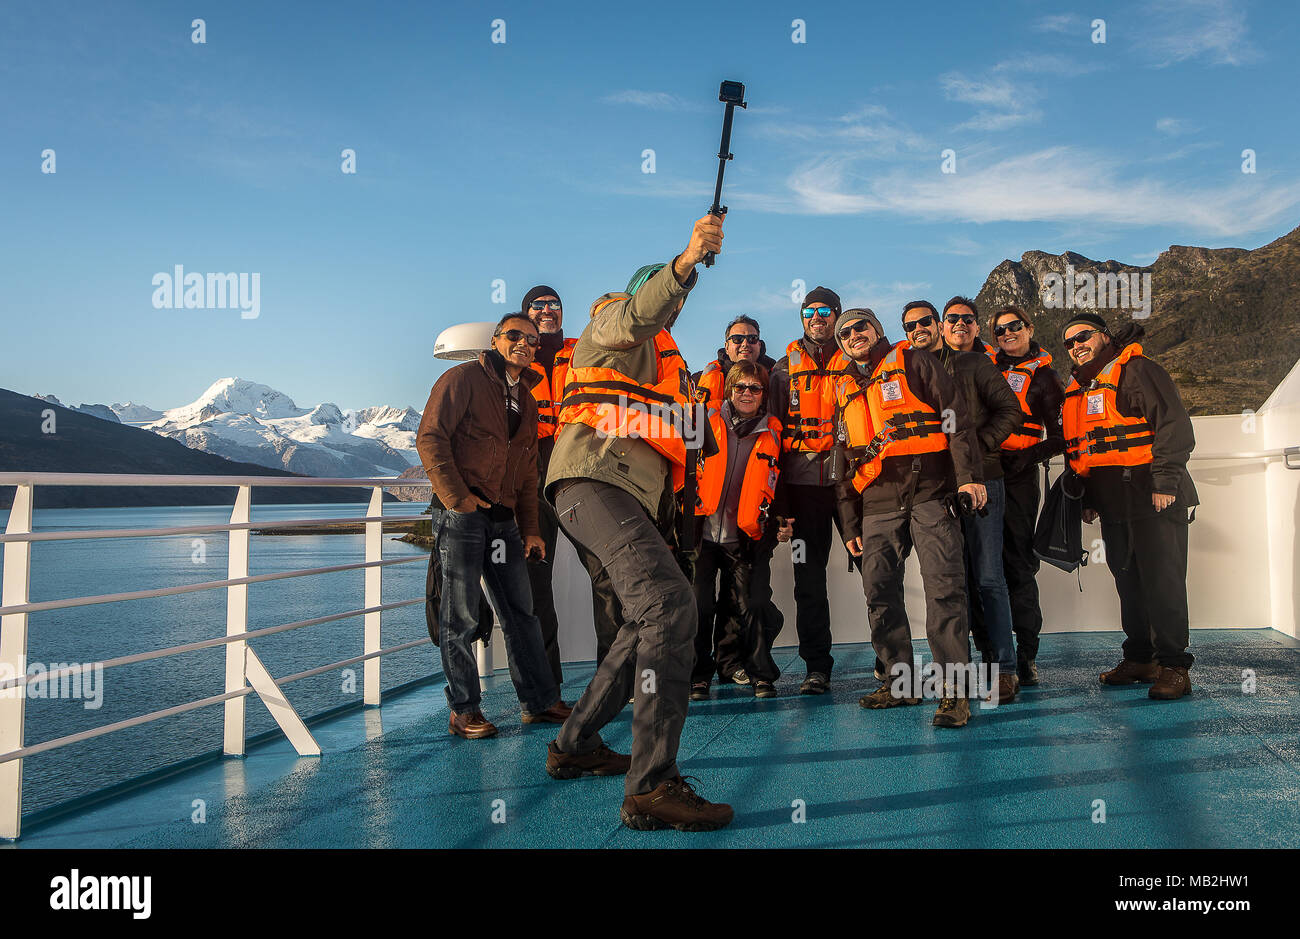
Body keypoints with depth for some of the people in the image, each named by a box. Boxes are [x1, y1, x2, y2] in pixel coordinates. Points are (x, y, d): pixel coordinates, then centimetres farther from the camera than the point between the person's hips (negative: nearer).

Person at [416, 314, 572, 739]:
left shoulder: (525, 402, 19)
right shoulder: (462, 379, -2)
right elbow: (430, 438, -11)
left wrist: (529, 528, 14)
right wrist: (457, 497, -17)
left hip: (503, 518, 7)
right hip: (460, 513, -7)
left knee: (521, 612, 10)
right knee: (461, 615, -2)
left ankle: (540, 701, 18)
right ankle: (464, 711, 8)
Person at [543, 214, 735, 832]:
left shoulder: (661, 356, 34)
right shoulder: (612, 321, 7)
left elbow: (675, 434, 37)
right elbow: (638, 315, -19)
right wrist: (685, 262, -32)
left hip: (631, 495, 10)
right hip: (594, 480, -10)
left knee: (651, 621, 17)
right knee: (668, 602, -26)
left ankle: (575, 745, 29)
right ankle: (651, 785, -28)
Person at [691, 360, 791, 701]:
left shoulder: (771, 433, 8)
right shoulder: (707, 422, 2)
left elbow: (774, 487, 18)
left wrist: (779, 522, 10)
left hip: (743, 538, 2)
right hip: (701, 531, -1)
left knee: (741, 606, 3)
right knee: (698, 606, -3)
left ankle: (731, 662, 21)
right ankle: (697, 675, 10)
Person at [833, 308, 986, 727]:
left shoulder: (912, 362, 9)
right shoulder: (844, 390, 22)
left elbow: (956, 415, -1)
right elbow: (845, 461, 22)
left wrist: (968, 475, -12)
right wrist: (850, 524, 17)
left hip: (928, 491, -5)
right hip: (878, 503, 5)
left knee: (944, 587, -12)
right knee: (879, 593, 2)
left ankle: (954, 689, -10)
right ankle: (900, 681, 15)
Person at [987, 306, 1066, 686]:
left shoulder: (1044, 377, 8)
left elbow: (1059, 437, 5)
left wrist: (1028, 457, -10)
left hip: (1018, 476, -3)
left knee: (1020, 564, -3)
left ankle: (1026, 654, 3)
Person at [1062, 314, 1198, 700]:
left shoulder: (1138, 372, -5)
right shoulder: (1075, 392, 18)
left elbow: (1175, 425, -13)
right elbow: (1077, 451, 24)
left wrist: (1164, 481, -19)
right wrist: (1087, 498, 17)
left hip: (1153, 498, -7)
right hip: (1111, 505, 8)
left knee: (1162, 580, -6)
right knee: (1128, 581, 12)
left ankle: (1174, 665, 1)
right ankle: (1139, 658, 21)